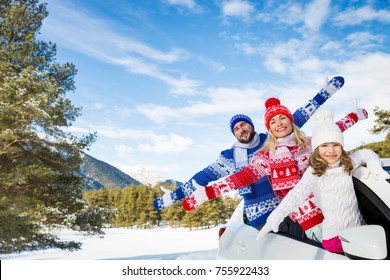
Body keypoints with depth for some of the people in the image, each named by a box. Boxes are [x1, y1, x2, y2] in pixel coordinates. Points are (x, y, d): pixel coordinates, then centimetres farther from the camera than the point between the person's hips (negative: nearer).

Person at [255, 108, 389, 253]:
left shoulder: (348, 163, 3)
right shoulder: (314, 172, -13)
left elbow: (365, 153, 21)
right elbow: (296, 195, -24)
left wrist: (376, 169, 1)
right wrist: (273, 219, -35)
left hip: (359, 228, 5)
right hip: (334, 235, -5)